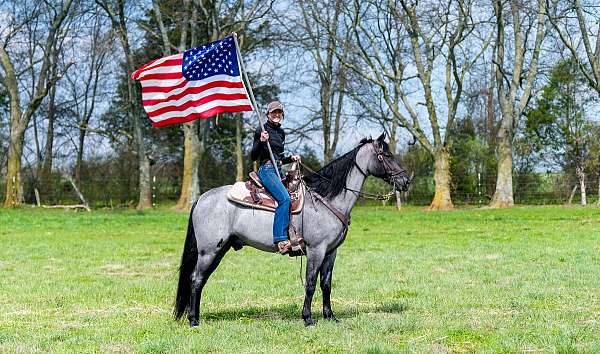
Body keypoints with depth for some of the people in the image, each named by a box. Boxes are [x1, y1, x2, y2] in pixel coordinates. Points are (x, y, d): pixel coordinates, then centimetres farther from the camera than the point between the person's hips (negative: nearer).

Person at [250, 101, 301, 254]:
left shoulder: (281, 132, 18)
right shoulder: (262, 130, -3)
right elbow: (253, 156, -7)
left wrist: (291, 158, 9)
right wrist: (261, 141, -22)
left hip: (278, 171, 9)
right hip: (266, 169, -9)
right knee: (284, 198, -27)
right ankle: (281, 239, -32)